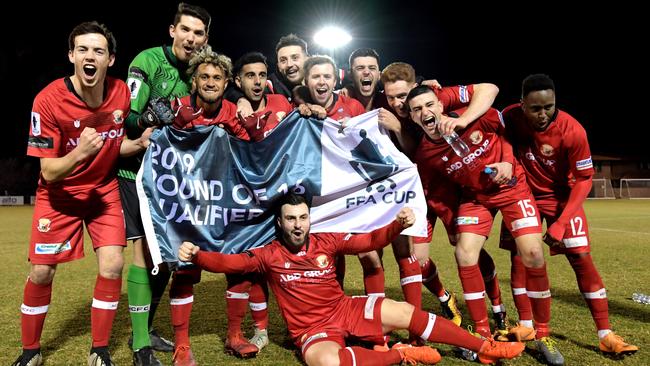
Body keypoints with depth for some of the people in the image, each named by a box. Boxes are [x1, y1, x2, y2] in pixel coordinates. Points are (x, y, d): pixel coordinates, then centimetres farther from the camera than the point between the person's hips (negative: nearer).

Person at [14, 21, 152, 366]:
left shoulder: (121, 92, -12)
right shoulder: (48, 100, -23)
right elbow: (49, 173, -20)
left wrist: (140, 142, -17)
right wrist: (79, 153, -39)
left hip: (104, 188, 2)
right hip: (60, 193, -2)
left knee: (112, 265, -10)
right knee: (41, 272, 0)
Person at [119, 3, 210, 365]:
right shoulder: (149, 60, -9)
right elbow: (127, 118, -14)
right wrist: (147, 121, -33)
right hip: (138, 170, -6)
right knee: (145, 248, -9)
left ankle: (147, 329, 27)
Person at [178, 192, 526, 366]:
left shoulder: (327, 241, -2)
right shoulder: (268, 255, -7)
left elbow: (369, 241, -3)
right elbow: (229, 262, -13)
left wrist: (397, 225, -20)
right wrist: (196, 255, -30)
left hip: (346, 308, 3)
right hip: (312, 329, -2)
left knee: (406, 313, -10)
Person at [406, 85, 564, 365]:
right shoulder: (426, 153, -17)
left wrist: (508, 163, -15)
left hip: (512, 186, -1)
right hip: (475, 196, 1)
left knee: (532, 254, -10)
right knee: (465, 254, -13)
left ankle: (543, 336, 9)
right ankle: (483, 334, 6)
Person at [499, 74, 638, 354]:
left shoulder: (572, 131, -27)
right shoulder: (511, 117, -23)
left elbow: (583, 179, -18)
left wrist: (561, 222, -23)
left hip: (561, 196, -2)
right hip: (525, 193, 2)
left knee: (581, 258, -6)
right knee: (519, 255, -2)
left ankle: (606, 335, 5)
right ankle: (526, 326, 12)